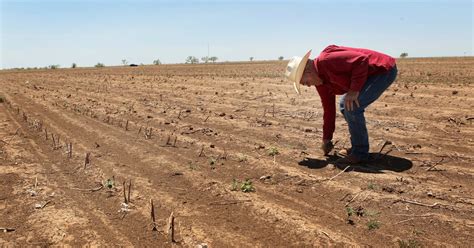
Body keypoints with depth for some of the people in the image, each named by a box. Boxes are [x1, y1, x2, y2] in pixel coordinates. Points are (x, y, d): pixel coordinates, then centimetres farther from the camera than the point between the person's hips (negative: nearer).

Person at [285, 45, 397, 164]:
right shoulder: (320, 80, 5)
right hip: (372, 73, 10)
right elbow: (328, 108, 11)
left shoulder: (328, 60, -25)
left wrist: (354, 90, -28)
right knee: (345, 105, 14)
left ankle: (360, 153, -4)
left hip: (385, 70, -10)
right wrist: (326, 139, 15)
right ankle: (358, 146, 23)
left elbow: (361, 60, -30)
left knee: (352, 107, -18)